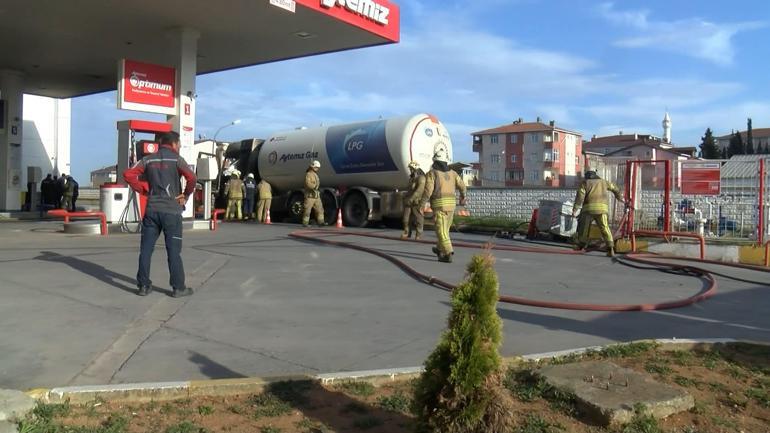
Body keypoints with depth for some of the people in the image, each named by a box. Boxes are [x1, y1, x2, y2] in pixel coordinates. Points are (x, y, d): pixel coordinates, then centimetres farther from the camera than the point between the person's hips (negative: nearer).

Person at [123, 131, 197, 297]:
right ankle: (178, 288, 6)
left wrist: (142, 189, 9)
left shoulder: (148, 159, 8)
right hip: (172, 211, -4)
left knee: (146, 249, 8)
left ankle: (144, 285, 12)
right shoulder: (176, 159, -4)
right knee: (174, 251, 1)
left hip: (151, 210, 4)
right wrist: (186, 195, -4)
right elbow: (191, 178, -19)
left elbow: (128, 174, 2)